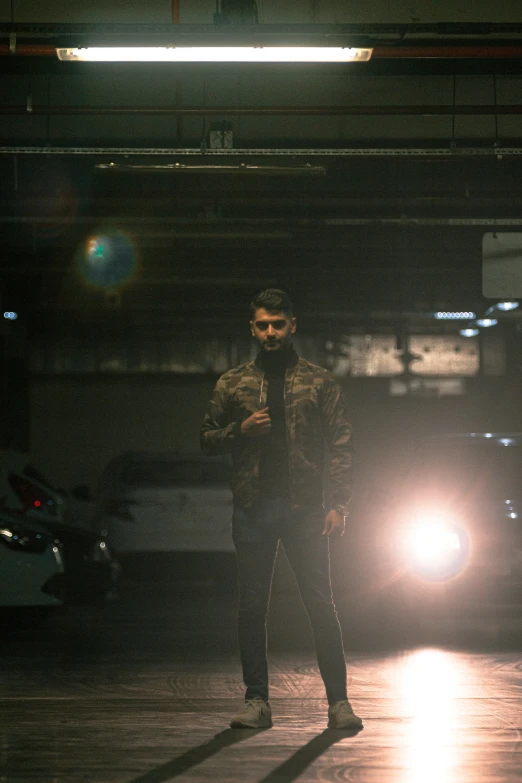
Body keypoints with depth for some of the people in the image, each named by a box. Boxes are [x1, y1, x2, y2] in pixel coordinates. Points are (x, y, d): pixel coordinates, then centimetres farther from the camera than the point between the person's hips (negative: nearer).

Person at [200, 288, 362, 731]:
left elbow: (340, 446, 3)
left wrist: (339, 505, -7)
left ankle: (338, 701, 0)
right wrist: (240, 430, -6)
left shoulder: (320, 382, 7)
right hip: (252, 509, 2)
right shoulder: (233, 384, 11)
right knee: (252, 608, 3)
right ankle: (257, 702, 9)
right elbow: (208, 439, 15)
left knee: (321, 604, -4)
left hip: (304, 508, -2)